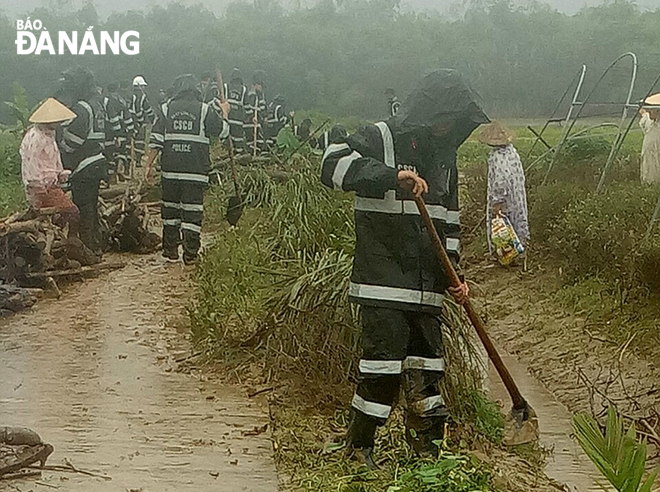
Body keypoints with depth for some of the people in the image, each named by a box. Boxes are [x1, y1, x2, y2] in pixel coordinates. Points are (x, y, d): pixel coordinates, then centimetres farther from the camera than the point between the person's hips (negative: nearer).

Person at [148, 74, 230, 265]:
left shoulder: (167, 109, 3)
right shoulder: (205, 110, -2)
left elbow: (156, 140, 0)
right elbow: (223, 131, 7)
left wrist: (149, 165, 4)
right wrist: (225, 113, 25)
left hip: (170, 170, 2)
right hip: (196, 171, -2)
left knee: (170, 208, 14)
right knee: (192, 210, 1)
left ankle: (171, 249, 20)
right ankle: (190, 254, -1)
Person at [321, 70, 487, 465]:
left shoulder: (444, 156, 16)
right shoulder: (381, 140, -5)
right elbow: (334, 164, -23)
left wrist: (452, 275, 10)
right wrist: (392, 176, -31)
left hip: (426, 289, 7)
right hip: (383, 284, -7)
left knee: (428, 365, 8)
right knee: (383, 366, -9)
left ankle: (429, 448, 20)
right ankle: (358, 449, 5)